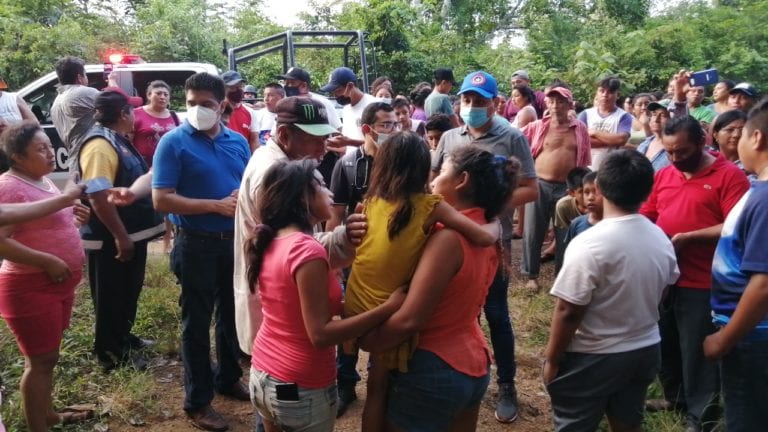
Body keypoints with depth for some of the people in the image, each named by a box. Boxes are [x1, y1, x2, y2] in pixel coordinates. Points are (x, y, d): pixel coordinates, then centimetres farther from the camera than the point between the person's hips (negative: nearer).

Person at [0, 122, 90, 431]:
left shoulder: (42, 180, 11)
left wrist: (71, 215, 5)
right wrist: (47, 261, -26)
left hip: (58, 283, 9)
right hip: (30, 287, -9)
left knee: (47, 355, 20)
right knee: (40, 360, 1)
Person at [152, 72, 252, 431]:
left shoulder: (238, 142, 5)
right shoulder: (174, 142, -10)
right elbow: (161, 200, -17)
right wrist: (216, 205, -20)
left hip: (236, 241, 5)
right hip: (197, 245, -5)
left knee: (233, 315, 19)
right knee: (197, 322, 6)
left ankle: (228, 377, 40)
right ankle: (197, 401, 20)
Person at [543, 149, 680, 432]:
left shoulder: (589, 245, -24)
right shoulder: (662, 239, -1)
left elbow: (568, 312, -21)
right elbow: (660, 294, 11)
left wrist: (552, 359, -10)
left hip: (594, 358, -6)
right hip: (646, 350, 7)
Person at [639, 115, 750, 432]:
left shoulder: (729, 175, -10)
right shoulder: (664, 174, 9)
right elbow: (646, 214, 15)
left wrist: (688, 237, -24)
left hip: (702, 283, -6)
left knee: (697, 351, 3)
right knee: (665, 342, 18)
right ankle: (675, 397, 39)